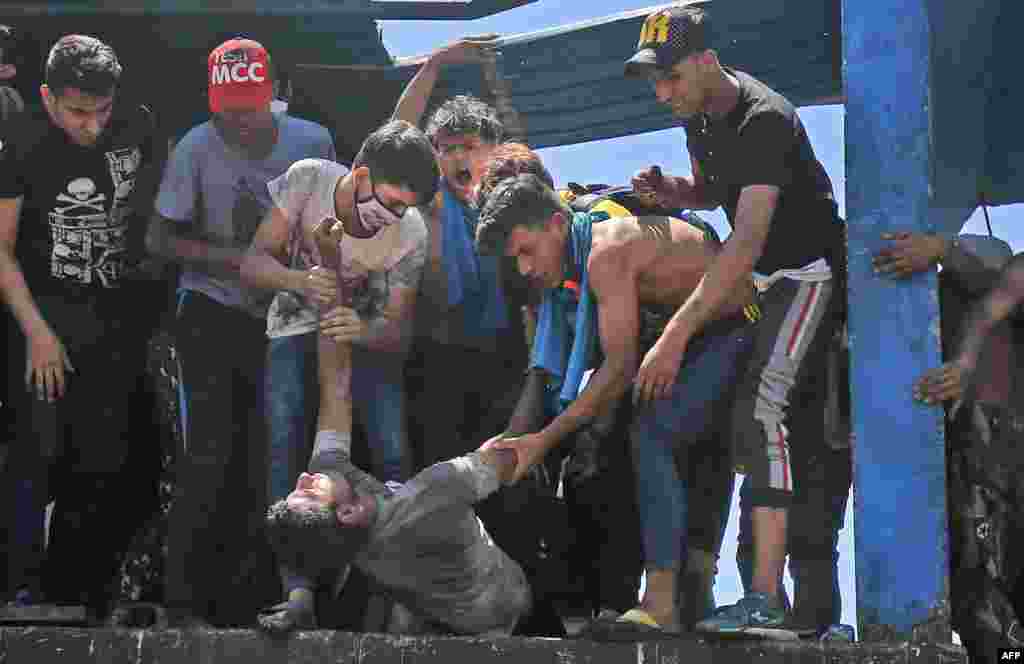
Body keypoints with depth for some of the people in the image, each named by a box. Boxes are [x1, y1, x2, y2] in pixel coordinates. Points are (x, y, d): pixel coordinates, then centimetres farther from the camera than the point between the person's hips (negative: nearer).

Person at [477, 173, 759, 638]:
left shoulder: (606, 253, -23)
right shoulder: (581, 261, 8)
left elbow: (620, 366, -25)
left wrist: (544, 440, -23)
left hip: (748, 325, -11)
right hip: (713, 336, 11)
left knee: (651, 434, -20)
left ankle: (661, 603, -25)